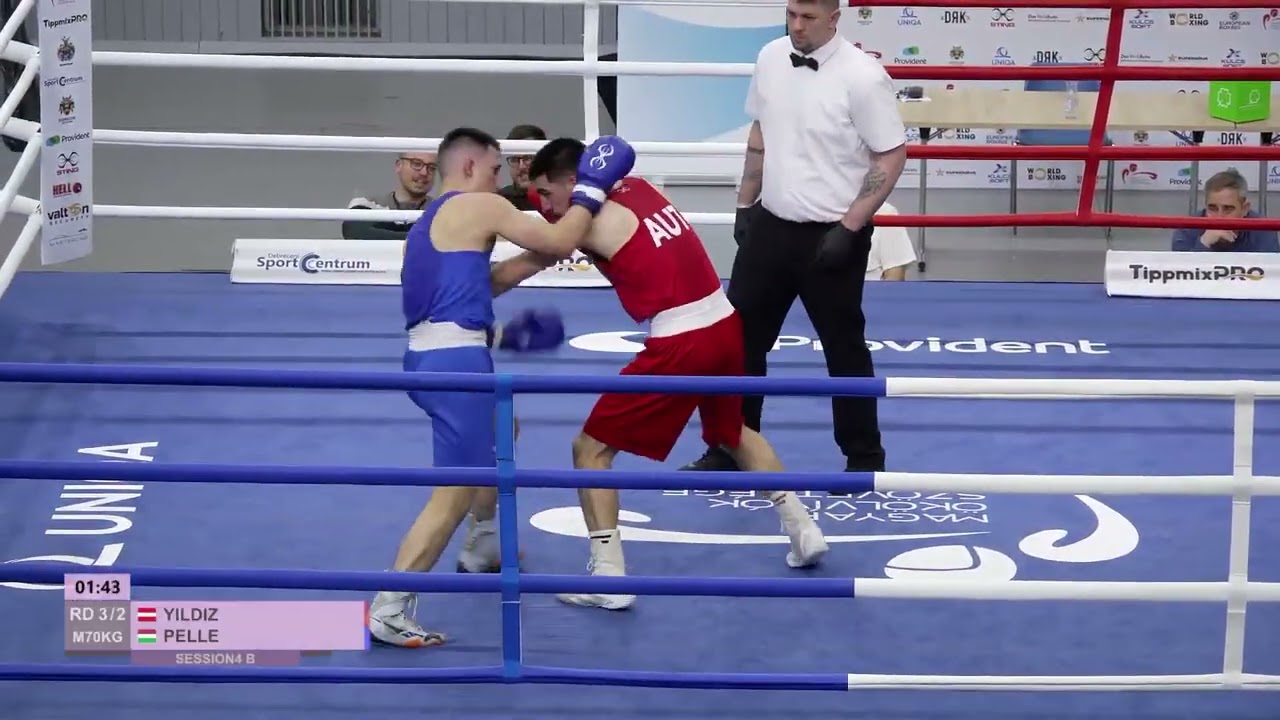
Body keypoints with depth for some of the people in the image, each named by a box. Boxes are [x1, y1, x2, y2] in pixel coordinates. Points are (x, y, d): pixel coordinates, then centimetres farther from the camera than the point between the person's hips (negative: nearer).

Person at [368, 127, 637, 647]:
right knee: (455, 494, -9)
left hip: (427, 356, 10)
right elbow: (561, 241, -4)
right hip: (453, 361, -10)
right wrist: (592, 187, 8)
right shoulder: (479, 207, -4)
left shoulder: (429, 221, 23)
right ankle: (387, 611, -14)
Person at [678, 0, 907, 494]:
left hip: (831, 235, -6)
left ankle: (864, 459, 21)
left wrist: (849, 227, -16)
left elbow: (892, 156, -14)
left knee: (844, 347, 6)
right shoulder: (771, 58, 1)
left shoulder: (861, 75, -17)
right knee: (740, 336, 10)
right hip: (771, 224, 6)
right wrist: (745, 202, 14)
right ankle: (728, 450, 24)